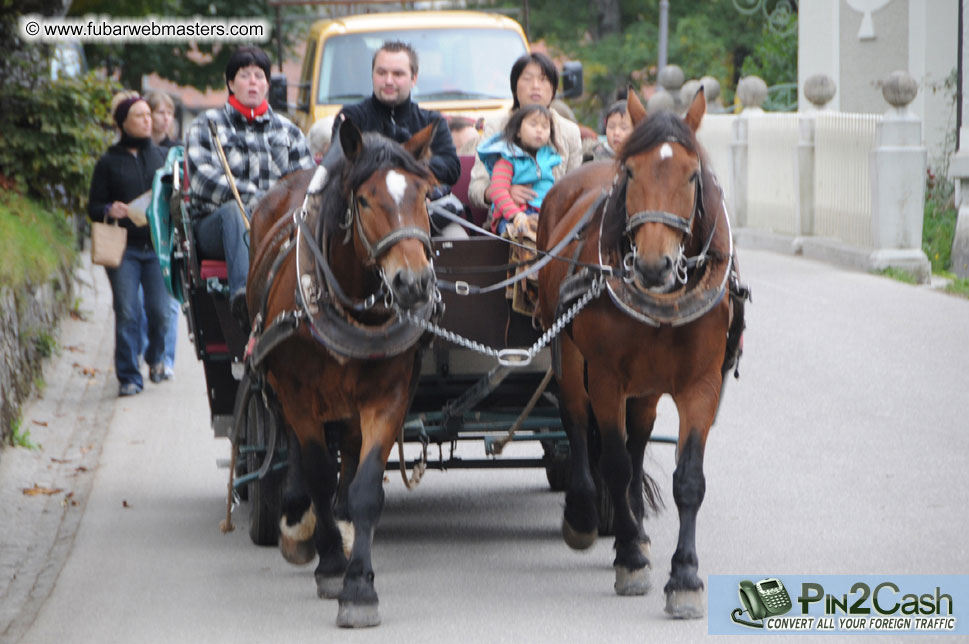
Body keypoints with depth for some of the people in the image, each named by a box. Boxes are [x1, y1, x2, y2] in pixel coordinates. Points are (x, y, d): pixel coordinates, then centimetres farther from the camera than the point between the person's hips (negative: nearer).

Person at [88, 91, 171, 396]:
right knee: (126, 314, -8)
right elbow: (93, 207, 6)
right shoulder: (108, 162, 5)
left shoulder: (161, 156, 12)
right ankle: (129, 377, 0)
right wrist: (109, 211, -15)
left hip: (157, 245, 2)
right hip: (123, 248, -2)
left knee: (160, 312, -2)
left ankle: (156, 358, 27)